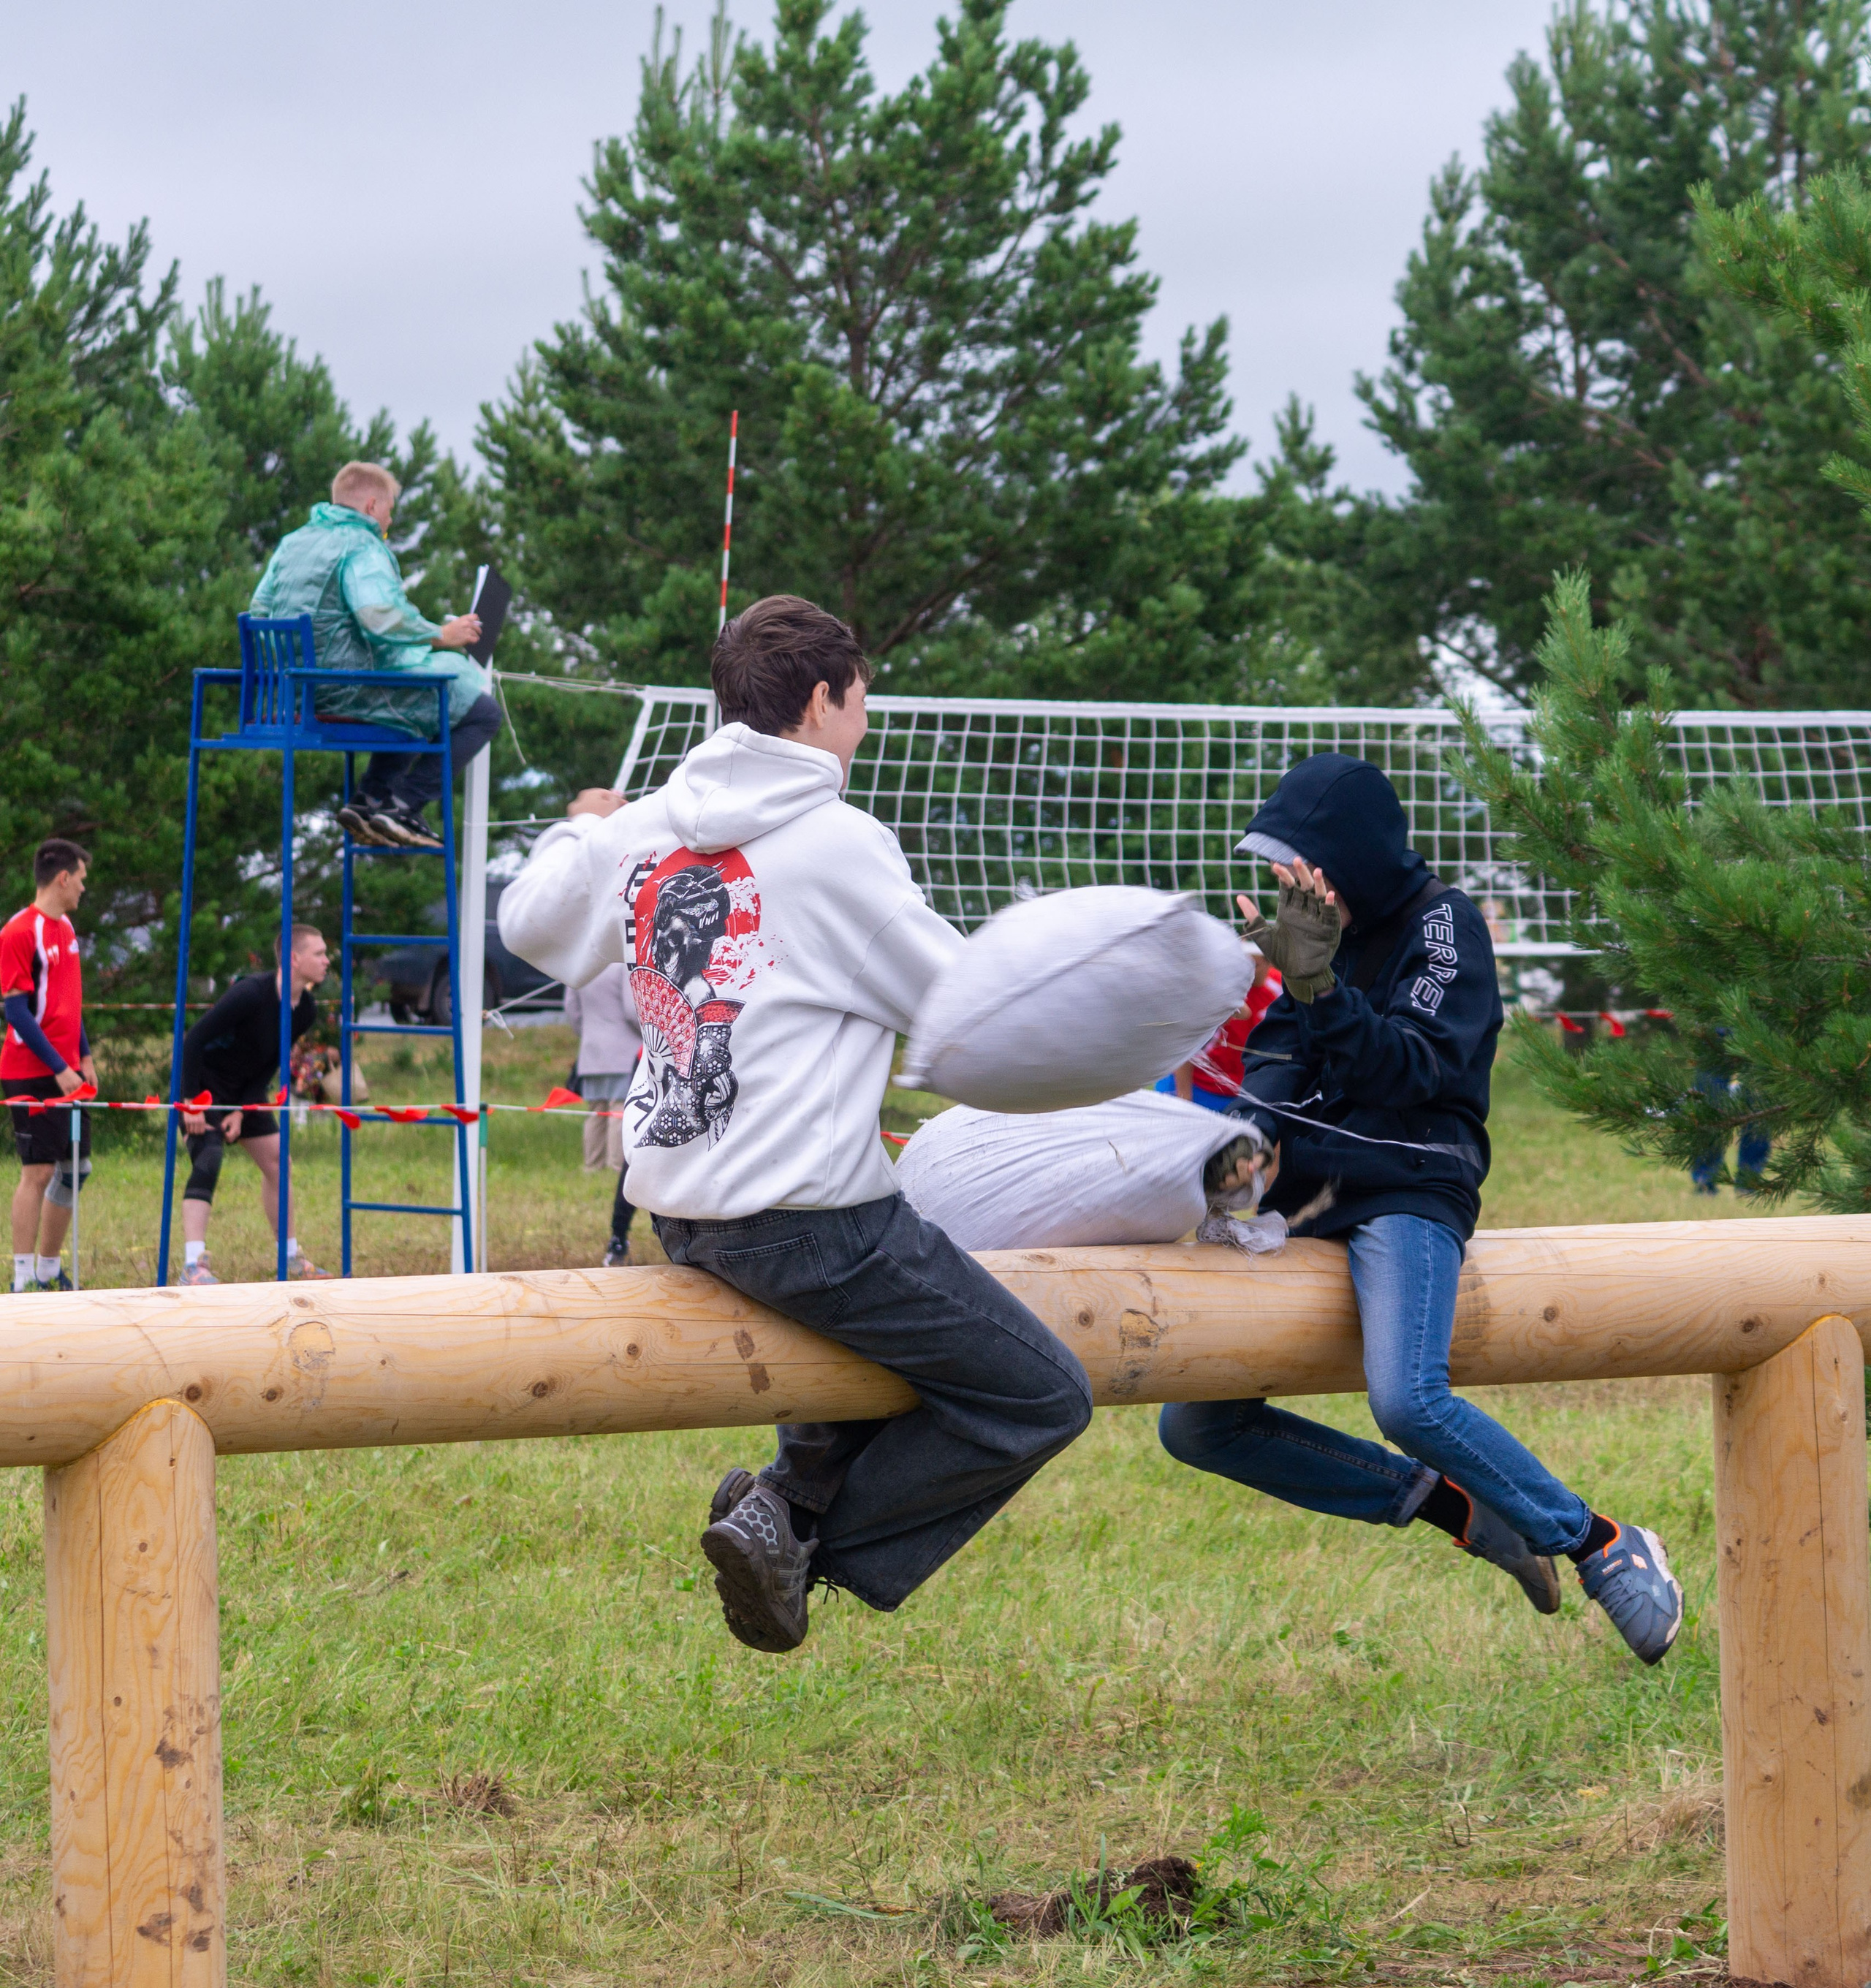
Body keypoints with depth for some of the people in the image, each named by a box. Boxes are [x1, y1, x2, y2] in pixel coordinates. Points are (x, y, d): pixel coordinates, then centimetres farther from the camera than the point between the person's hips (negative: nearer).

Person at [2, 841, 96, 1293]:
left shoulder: (65, 928, 13)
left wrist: (84, 1056, 13)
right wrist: (58, 1068, -18)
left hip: (67, 1073, 8)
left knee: (76, 1168, 10)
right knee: (38, 1171, -8)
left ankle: (48, 1271, 20)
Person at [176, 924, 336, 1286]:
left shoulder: (305, 1011, -6)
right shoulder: (251, 994, -30)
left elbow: (270, 1066, 1)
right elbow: (193, 1040, -27)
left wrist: (242, 1111, -9)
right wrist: (191, 1103, -26)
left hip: (245, 1090, 8)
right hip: (204, 1083, -8)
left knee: (276, 1162, 9)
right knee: (208, 1161, -23)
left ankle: (291, 1257, 23)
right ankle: (193, 1266, -30)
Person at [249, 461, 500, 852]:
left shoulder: (292, 543, 13)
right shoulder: (361, 548, -13)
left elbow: (259, 609, 20)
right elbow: (383, 617, -28)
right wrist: (441, 636, -14)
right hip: (350, 687, -10)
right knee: (482, 712, -4)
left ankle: (370, 798, 15)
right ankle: (402, 807, -6)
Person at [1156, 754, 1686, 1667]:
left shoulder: (1442, 924, -5)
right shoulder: (1323, 927, 15)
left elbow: (1414, 1070, -17)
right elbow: (1273, 1063, 18)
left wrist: (1323, 991, -31)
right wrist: (1259, 1139, -3)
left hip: (1408, 1195, -8)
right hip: (1304, 1200, 8)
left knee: (1407, 1399, -33)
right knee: (1195, 1427, -1)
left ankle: (1605, 1550, -16)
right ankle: (1449, 1503, 5)